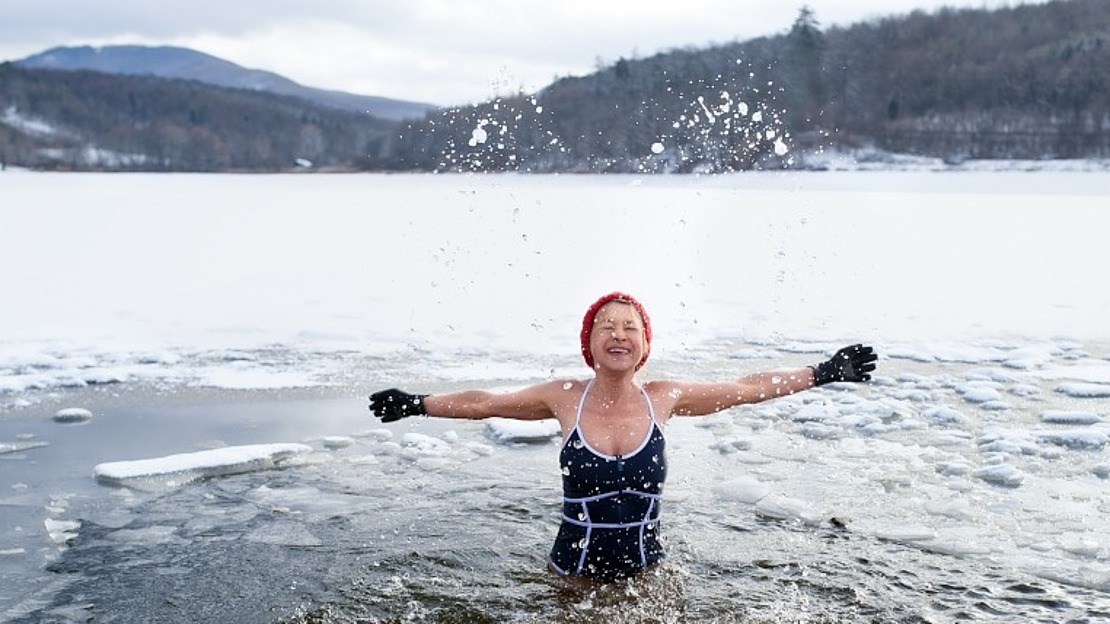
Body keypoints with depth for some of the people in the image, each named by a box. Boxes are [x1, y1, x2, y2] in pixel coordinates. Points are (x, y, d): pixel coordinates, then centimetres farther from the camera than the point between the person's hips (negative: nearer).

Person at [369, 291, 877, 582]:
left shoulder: (664, 398, -7)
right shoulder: (564, 398, -9)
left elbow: (749, 388, 2)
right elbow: (483, 403, 3)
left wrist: (823, 373, 5)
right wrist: (417, 404, 4)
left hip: (645, 570, 1)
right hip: (573, 570, 0)